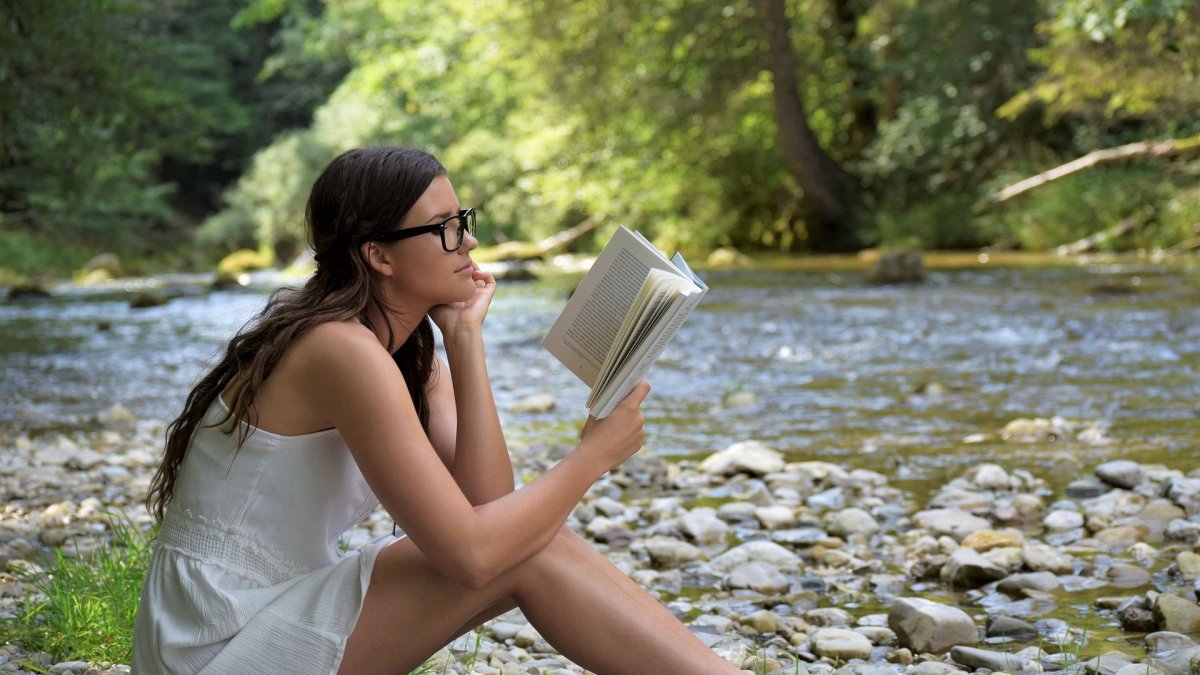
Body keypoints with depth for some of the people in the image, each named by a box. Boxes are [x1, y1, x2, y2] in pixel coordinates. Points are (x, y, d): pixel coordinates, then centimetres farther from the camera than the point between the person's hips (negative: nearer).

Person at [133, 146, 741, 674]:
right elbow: (469, 551, -26)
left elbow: (484, 501, -7)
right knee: (531, 558, -17)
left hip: (276, 611, 9)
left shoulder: (411, 354, 7)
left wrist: (465, 337, -8)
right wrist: (596, 452, -14)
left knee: (525, 532, -2)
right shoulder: (343, 351, -21)